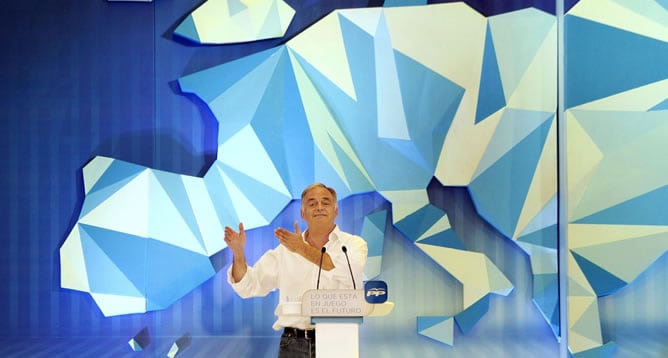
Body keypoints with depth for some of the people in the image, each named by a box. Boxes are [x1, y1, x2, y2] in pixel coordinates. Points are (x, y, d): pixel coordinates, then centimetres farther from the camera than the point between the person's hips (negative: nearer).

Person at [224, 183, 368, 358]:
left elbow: (349, 273, -18)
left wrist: (304, 250, -23)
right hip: (293, 343, 1)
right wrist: (238, 252, -8)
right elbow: (248, 287, 8)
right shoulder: (285, 249, 9)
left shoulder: (354, 244, 3)